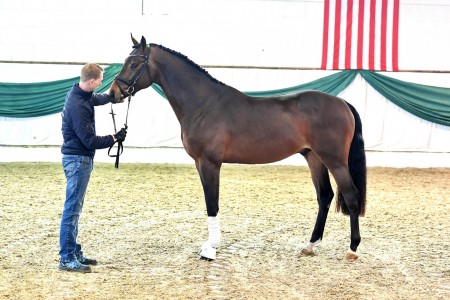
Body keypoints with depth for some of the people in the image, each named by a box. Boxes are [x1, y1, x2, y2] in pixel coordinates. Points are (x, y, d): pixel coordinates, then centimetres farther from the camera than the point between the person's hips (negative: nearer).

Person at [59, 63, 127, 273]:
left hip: (79, 158, 10)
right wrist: (115, 138, -11)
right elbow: (90, 141, -21)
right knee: (72, 209, -6)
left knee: (75, 208, 14)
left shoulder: (81, 95, 6)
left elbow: (98, 99, 32)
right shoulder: (78, 106, -24)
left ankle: (74, 253, 22)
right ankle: (67, 259, -3)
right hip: (78, 159, -10)